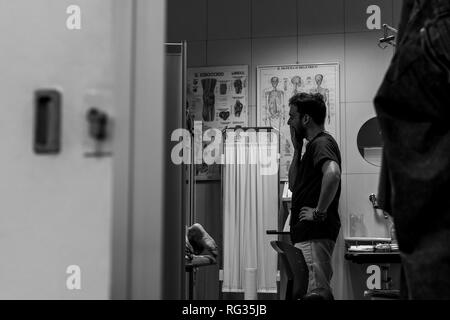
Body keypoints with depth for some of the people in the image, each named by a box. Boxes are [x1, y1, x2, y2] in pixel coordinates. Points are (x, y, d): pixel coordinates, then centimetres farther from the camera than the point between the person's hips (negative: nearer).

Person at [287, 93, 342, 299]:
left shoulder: (322, 143, -11)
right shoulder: (313, 144, 21)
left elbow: (332, 174, -33)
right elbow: (294, 185, 23)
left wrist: (320, 212, -25)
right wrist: (297, 149, 15)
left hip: (315, 235, -11)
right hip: (305, 235, 11)